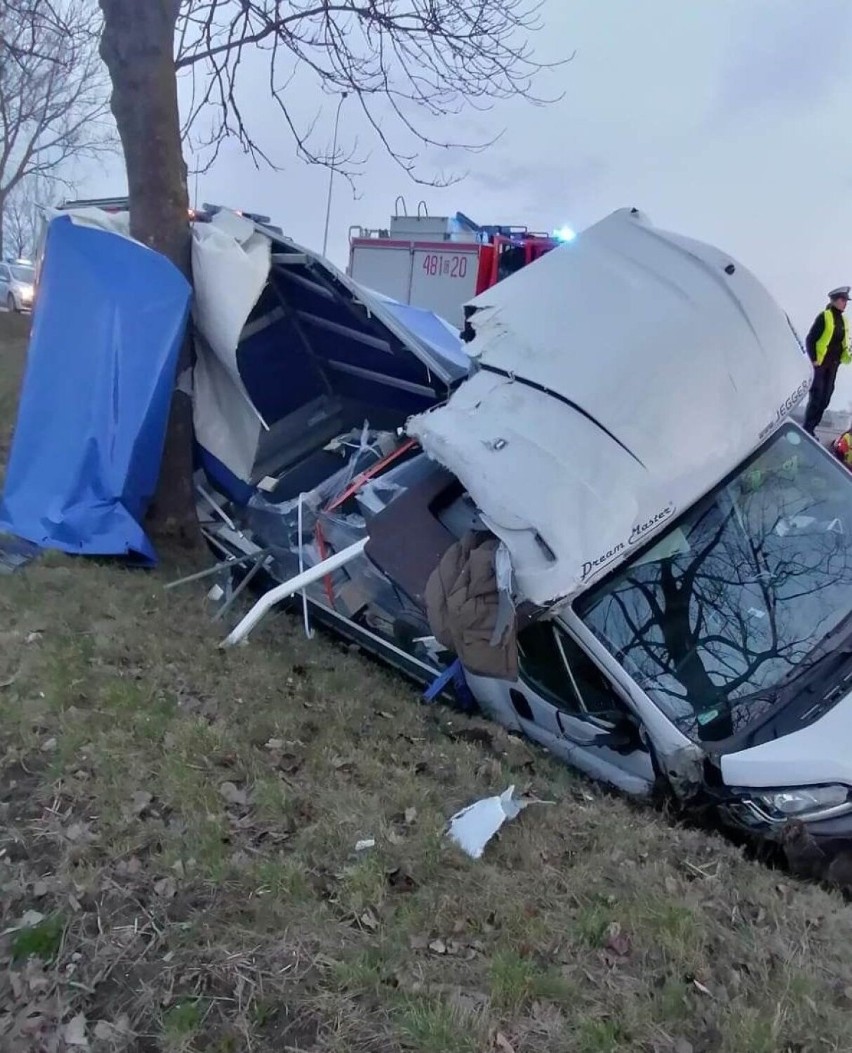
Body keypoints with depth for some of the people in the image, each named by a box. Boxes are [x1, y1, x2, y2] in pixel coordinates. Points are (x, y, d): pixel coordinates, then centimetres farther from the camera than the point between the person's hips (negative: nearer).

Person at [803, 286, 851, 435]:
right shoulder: (824, 316, -9)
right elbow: (810, 339, -12)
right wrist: (813, 359, -16)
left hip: (833, 365, 7)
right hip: (820, 363, -7)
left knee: (825, 398, 8)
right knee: (816, 396, -6)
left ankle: (811, 428, 16)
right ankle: (807, 429, 0)